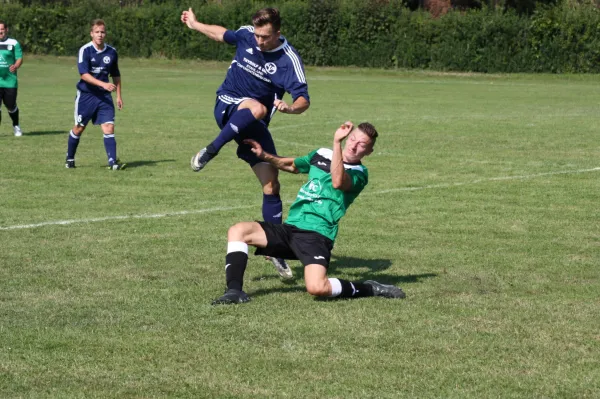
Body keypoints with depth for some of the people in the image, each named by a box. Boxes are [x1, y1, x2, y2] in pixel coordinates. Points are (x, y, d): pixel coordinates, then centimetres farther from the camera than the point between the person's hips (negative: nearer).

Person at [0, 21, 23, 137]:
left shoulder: (13, 43, 3)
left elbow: (20, 58, -1)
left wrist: (16, 66, -21)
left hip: (10, 81, -1)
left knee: (11, 106, 6)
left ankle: (16, 126, 32)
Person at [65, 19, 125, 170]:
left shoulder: (111, 52, 3)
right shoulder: (85, 50, -11)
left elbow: (116, 75, 16)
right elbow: (84, 74, -21)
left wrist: (119, 95, 14)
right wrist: (103, 84, -31)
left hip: (104, 96, 3)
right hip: (86, 95, -3)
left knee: (109, 127, -10)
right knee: (79, 128, 8)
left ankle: (112, 162, -12)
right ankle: (70, 159, 27)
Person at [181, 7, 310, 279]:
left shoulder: (289, 60, -15)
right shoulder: (246, 35, -5)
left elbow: (303, 99, -24)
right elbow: (223, 34, 20)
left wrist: (290, 107, -47)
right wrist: (194, 25, 33)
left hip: (254, 125, 0)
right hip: (227, 108, 0)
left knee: (271, 185, -5)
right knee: (256, 108, -39)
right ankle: (210, 151, -38)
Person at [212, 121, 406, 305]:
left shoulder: (358, 173, -4)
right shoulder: (322, 155, 16)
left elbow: (338, 182, -29)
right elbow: (292, 165, 37)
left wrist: (337, 142, -33)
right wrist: (264, 156, 23)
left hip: (316, 235, -7)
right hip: (290, 228, 7)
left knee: (317, 287, -31)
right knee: (237, 231, -11)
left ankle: (370, 289, -7)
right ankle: (235, 291, -14)